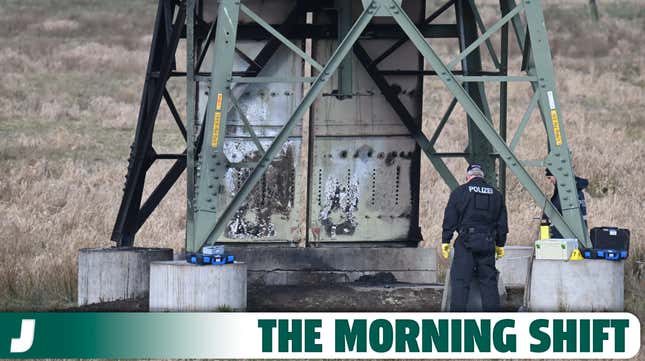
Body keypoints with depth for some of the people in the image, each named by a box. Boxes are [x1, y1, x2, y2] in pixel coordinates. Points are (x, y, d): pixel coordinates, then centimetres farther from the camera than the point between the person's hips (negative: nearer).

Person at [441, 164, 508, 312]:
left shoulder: (459, 192, 2)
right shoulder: (496, 194, 14)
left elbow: (450, 220, 0)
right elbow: (502, 223, 16)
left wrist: (445, 241, 5)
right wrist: (500, 244, 23)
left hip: (466, 243, -3)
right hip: (488, 244, 3)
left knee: (460, 281, -4)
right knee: (489, 280, 8)